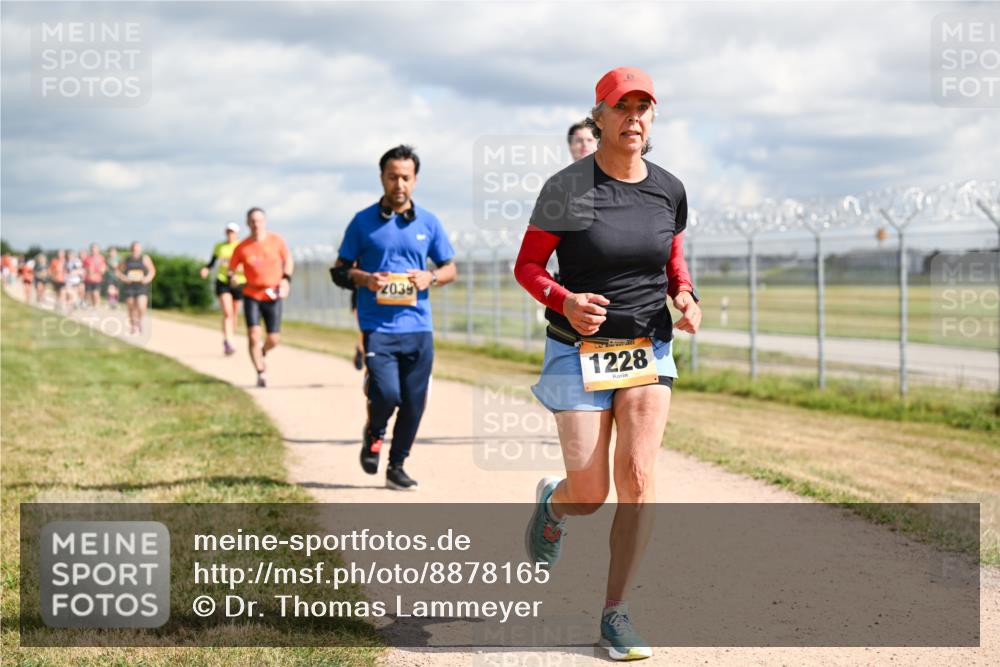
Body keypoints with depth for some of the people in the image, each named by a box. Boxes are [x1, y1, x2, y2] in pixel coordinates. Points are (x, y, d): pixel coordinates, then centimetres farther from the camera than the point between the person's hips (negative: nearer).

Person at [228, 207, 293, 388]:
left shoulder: (276, 241, -3)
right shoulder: (242, 247, -5)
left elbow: (288, 259, 12)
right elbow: (232, 268, 6)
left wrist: (286, 279, -2)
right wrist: (231, 278, -16)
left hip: (273, 296, 1)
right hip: (251, 295, -1)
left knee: (274, 339, 3)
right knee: (254, 336, -14)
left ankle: (262, 352, 39)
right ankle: (261, 373, -1)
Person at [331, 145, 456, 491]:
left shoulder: (428, 223, 9)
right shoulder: (363, 222, 3)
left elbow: (450, 268, 16)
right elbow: (339, 270, 8)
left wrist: (430, 277, -6)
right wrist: (365, 279, -13)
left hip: (418, 325, 3)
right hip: (378, 326, -3)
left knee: (414, 403, 4)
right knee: (386, 394, -17)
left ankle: (396, 467, 22)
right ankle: (373, 434, 18)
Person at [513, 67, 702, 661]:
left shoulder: (669, 190, 1)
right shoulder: (567, 189, -10)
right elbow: (527, 266, -4)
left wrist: (685, 297, -5)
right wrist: (566, 302, -23)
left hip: (649, 349, 3)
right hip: (580, 351, -3)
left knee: (638, 476, -11)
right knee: (590, 495, -2)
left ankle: (617, 612, 1)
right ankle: (553, 502, 38)